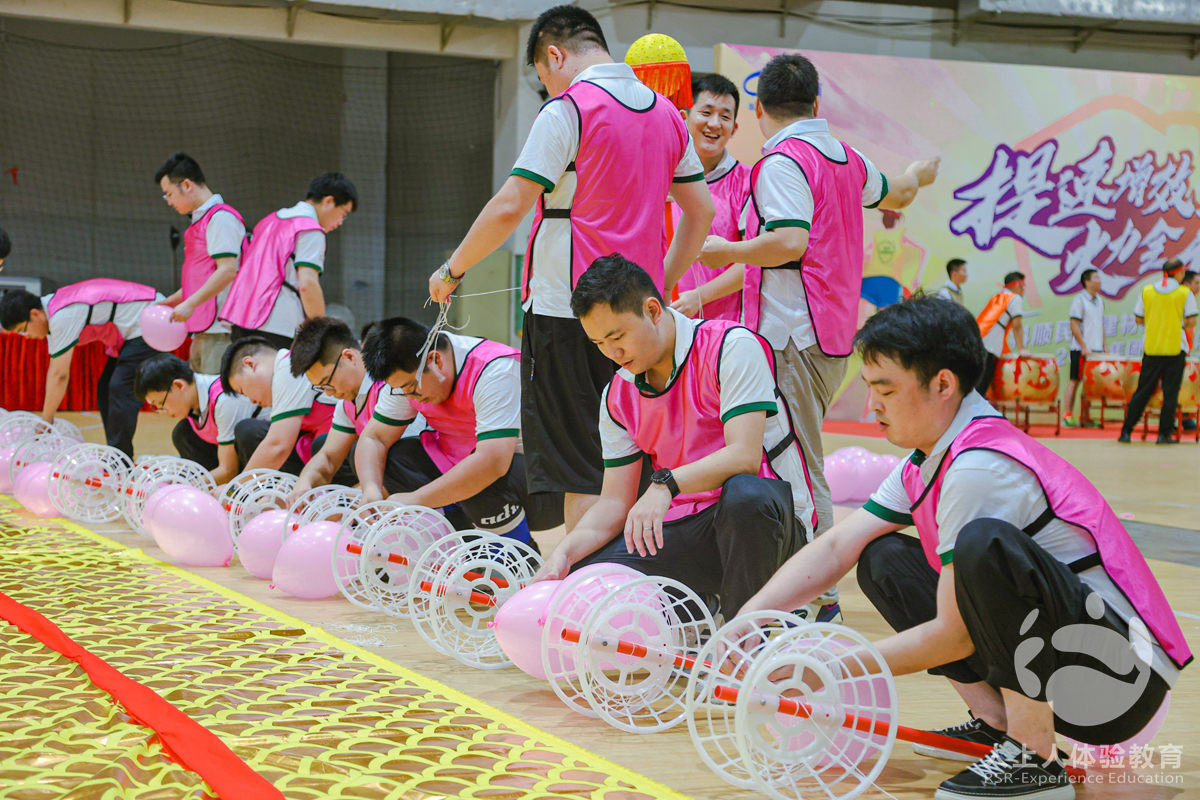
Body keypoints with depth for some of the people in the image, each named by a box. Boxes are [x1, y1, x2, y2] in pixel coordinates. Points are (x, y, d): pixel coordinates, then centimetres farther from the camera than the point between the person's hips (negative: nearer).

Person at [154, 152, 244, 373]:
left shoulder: (221, 218, -8)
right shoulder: (199, 221, 21)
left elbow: (227, 270, -18)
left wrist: (190, 304, -20)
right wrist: (169, 303, 22)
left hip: (220, 328, -10)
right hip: (203, 330, 10)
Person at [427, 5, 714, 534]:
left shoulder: (568, 109, -10)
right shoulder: (666, 113, 12)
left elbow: (510, 208, -14)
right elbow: (701, 210, 17)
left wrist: (452, 270, -2)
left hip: (567, 308, -7)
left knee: (578, 470, -1)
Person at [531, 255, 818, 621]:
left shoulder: (732, 346, -11)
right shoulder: (618, 397, 8)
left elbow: (745, 456, -22)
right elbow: (615, 502, 7)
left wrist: (665, 484, -36)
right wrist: (564, 553, -12)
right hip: (688, 529, 5)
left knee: (744, 494, -41)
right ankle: (704, 606, 5)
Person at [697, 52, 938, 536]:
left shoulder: (783, 161, -11)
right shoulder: (848, 159, 14)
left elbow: (790, 242, -23)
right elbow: (895, 195, 34)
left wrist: (726, 251, -8)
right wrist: (918, 175, 57)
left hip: (793, 336, -8)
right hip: (834, 335, 8)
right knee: (800, 466, 12)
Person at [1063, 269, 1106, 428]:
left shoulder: (1099, 300, 14)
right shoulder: (1079, 300, -8)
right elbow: (1074, 326, -12)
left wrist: (1105, 345, 12)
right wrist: (1084, 347, -15)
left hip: (1096, 349, 7)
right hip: (1081, 350, -7)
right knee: (1075, 381, -3)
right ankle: (1068, 415, 0)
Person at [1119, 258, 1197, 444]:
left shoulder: (1146, 291, 3)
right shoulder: (1185, 293, -4)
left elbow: (1139, 319, 7)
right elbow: (1191, 323, -6)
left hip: (1151, 348, 3)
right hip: (1176, 348, -3)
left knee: (1142, 391, 8)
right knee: (1170, 392, 3)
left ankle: (1126, 431, 6)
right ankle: (1164, 434, 2)